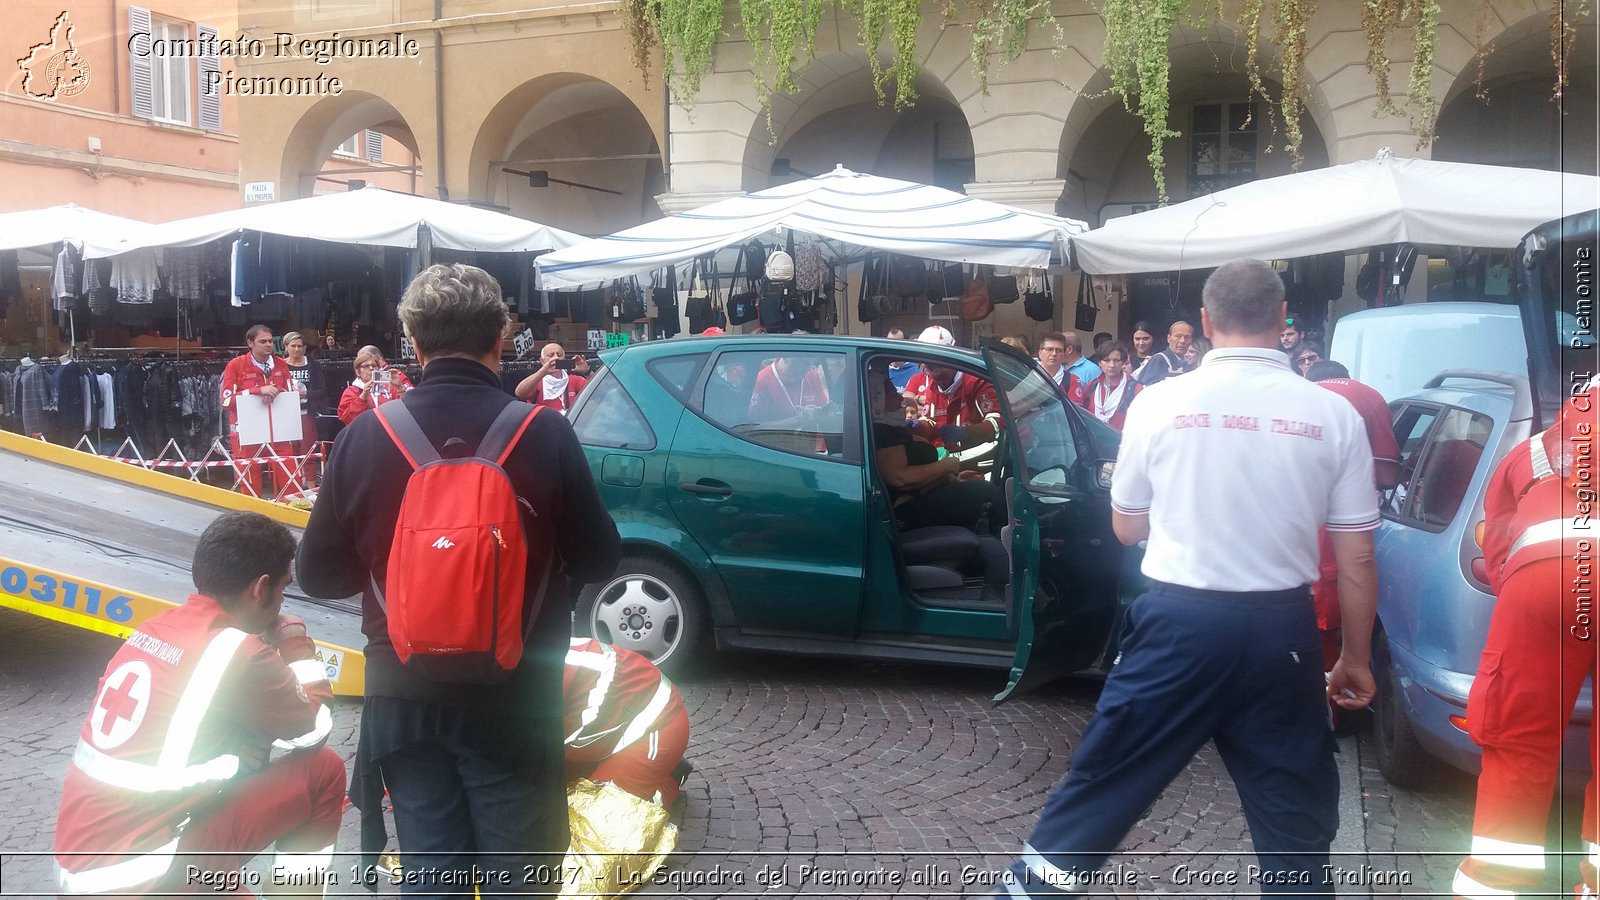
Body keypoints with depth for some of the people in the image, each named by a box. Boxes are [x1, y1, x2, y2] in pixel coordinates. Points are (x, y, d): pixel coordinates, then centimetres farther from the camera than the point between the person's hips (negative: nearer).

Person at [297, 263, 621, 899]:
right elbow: (596, 560, -6)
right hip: (514, 696, -2)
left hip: (403, 696, 2)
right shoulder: (544, 434, -14)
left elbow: (319, 574, 0)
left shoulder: (364, 437, -8)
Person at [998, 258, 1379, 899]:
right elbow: (1356, 560, 1)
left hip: (1178, 620, 0)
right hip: (1280, 629, 1)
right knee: (1295, 805, 16)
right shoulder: (1334, 415, -3)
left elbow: (1125, 528, 7)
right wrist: (1355, 658, 13)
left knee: (1105, 777, 12)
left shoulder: (1160, 402, -4)